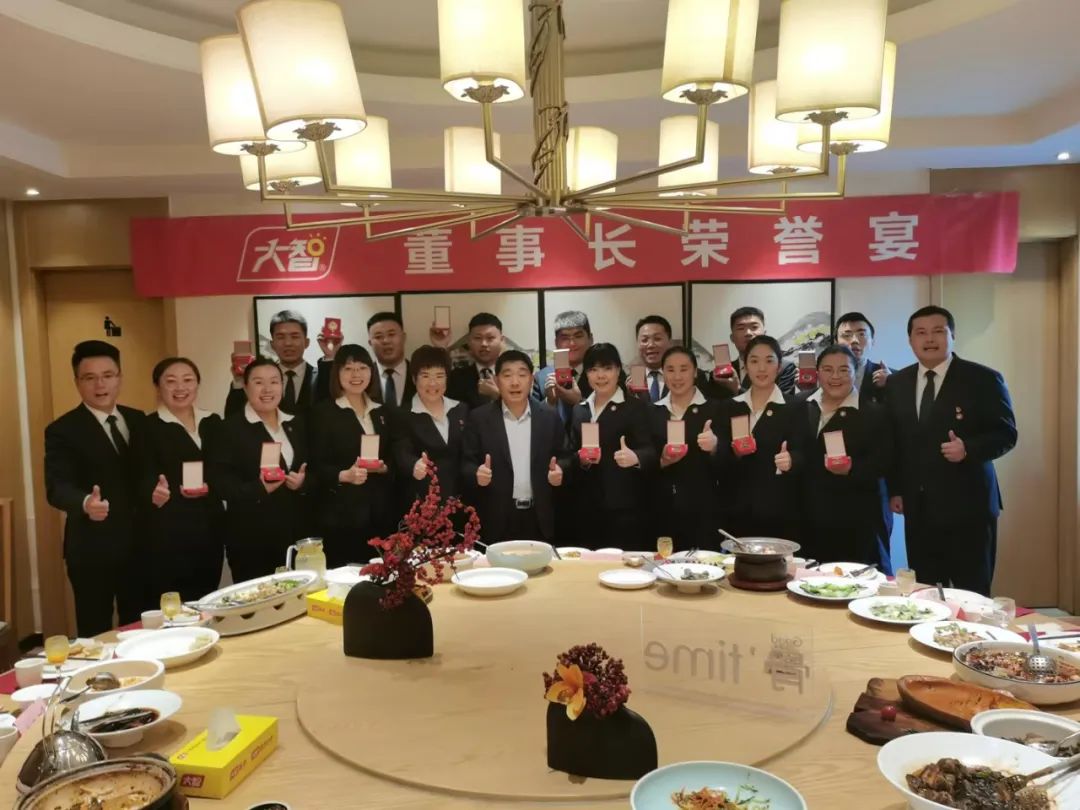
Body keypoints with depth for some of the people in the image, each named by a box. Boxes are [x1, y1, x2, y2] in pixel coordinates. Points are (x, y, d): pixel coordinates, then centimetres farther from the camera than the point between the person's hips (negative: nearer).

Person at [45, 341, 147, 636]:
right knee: (96, 634, 6)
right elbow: (57, 488, -20)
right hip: (93, 549, -5)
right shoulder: (63, 430, -8)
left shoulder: (138, 420, 8)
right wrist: (85, 503, -40)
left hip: (140, 544, 5)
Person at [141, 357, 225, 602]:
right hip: (167, 533, -5)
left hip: (210, 528, 5)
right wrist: (155, 493, -31)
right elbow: (143, 480, -9)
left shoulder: (212, 422, 11)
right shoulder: (148, 426, -4)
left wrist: (210, 486, -9)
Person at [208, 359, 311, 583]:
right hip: (250, 535, -5)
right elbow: (217, 480, -11)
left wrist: (303, 482, -7)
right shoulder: (231, 427, -6)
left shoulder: (296, 423, 11)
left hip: (295, 530, 5)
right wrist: (258, 489, -22)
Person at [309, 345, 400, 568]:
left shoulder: (386, 414, 13)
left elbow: (397, 460, 14)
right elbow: (316, 466, -5)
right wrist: (344, 475, -21)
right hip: (342, 514, -4)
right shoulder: (324, 414, -1)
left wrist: (384, 468, -7)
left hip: (382, 513, 4)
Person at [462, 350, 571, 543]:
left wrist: (560, 470, -11)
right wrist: (477, 474, -22)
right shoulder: (479, 418, -1)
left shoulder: (549, 416, 4)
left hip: (539, 518, 2)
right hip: (496, 519, -2)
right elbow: (466, 463, -2)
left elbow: (564, 456, 10)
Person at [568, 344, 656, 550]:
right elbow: (571, 454, 15)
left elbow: (650, 452, -12)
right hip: (586, 509, 5)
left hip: (623, 509, -4)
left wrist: (635, 457, -34)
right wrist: (581, 459, -7)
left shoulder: (636, 408, -3)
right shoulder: (579, 410, 13)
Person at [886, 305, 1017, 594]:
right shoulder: (896, 383, 10)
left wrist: (968, 448, -22)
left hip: (967, 505, -3)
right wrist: (895, 489, 9)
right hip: (918, 507, 4)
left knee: (971, 595, 2)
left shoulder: (983, 379, -2)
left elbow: (1006, 434, -3)